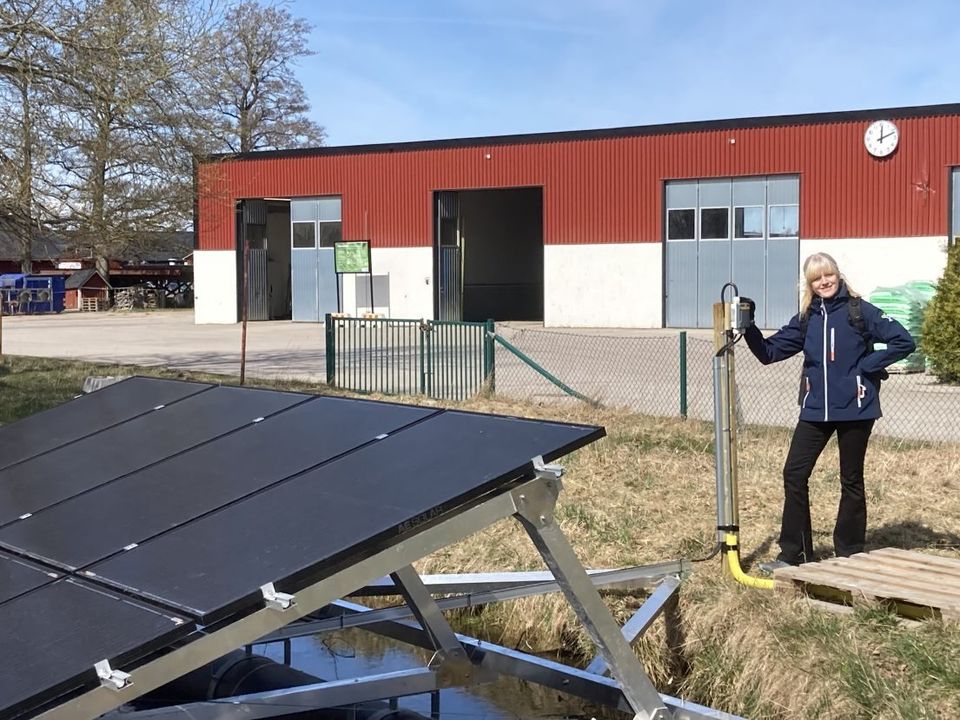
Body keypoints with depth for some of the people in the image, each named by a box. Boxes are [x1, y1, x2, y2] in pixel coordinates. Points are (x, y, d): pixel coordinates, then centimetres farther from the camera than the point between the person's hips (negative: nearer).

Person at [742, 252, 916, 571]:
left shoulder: (860, 311, -5)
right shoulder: (806, 319, 8)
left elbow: (904, 342, -10)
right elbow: (769, 352, 10)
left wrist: (866, 366, -12)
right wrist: (748, 327, -5)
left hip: (854, 409, -4)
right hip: (815, 410, 4)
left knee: (851, 481, 8)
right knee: (794, 474, -2)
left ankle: (849, 554, 20)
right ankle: (794, 554, 7)